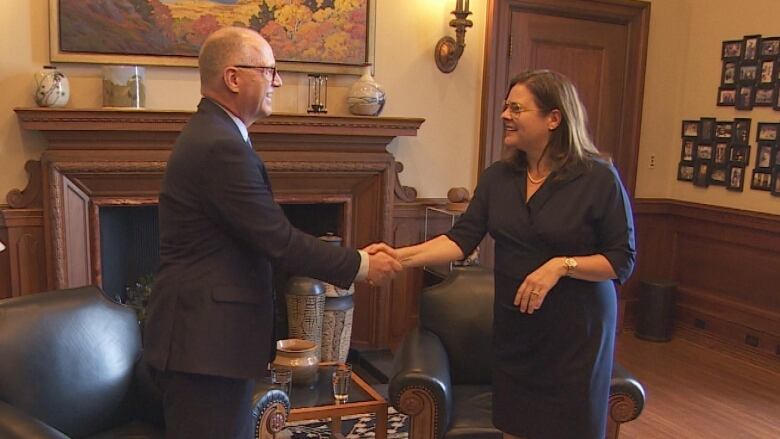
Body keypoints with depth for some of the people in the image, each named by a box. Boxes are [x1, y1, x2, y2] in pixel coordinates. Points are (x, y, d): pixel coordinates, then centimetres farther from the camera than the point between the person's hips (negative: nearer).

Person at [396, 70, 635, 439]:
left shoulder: (598, 178, -12)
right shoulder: (497, 177, 1)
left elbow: (623, 260, -9)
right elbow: (462, 238, -6)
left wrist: (562, 265, -23)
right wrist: (402, 256, -20)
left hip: (575, 330, -4)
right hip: (514, 327, 4)